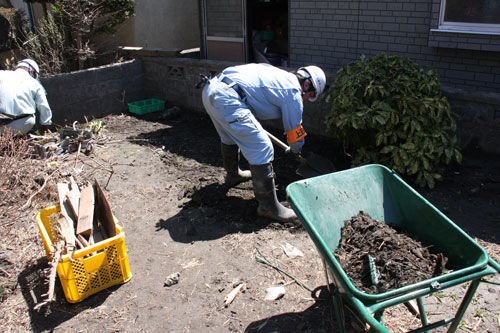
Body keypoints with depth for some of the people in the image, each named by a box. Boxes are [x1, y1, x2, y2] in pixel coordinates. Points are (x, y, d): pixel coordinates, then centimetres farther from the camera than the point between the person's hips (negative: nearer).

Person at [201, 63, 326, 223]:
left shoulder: (280, 75, 26)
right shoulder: (293, 91, 2)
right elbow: (294, 131, 11)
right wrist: (296, 150, 32)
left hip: (210, 89, 10)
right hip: (227, 99, -10)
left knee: (229, 138, 33)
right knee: (262, 150, -5)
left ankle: (233, 175, 57)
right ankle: (268, 206, 4)